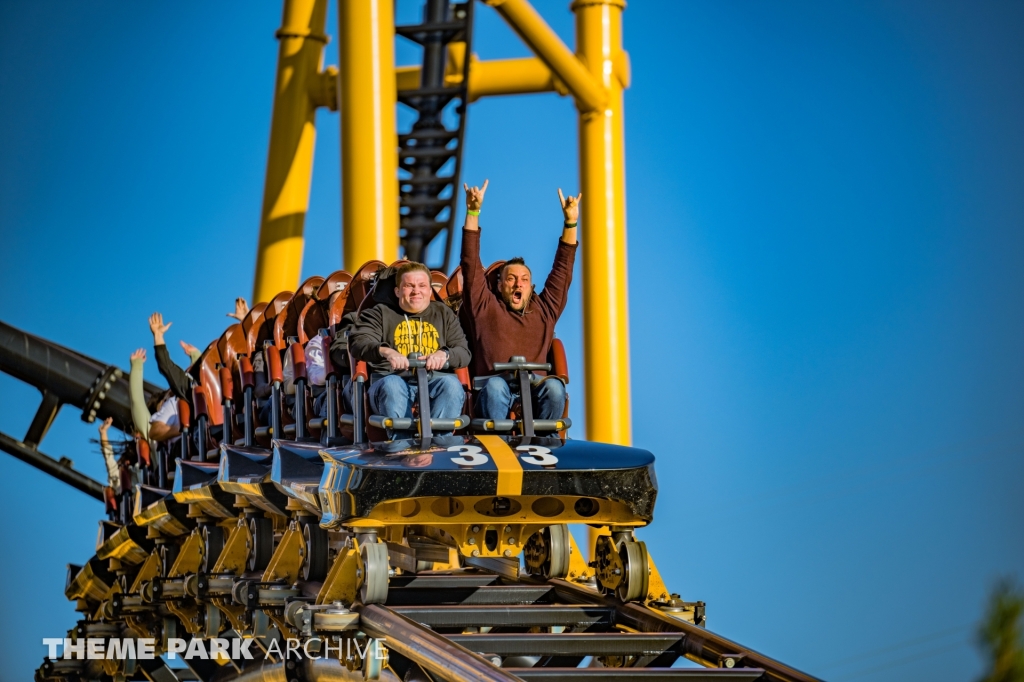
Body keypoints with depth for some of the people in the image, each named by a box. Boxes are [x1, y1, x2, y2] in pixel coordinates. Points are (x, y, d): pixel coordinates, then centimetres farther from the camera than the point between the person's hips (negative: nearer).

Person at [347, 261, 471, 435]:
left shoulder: (444, 313, 24)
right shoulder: (381, 313, 19)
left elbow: (464, 352, 13)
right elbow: (358, 343, 1)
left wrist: (444, 354, -13)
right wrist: (385, 351, -22)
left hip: (433, 378, 1)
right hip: (393, 376, -1)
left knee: (451, 383, -33)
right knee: (391, 386, -37)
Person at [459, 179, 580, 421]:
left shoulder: (544, 310, 27)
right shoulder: (485, 308, 21)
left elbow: (562, 269, 25)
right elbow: (471, 265, 17)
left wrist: (570, 222, 17)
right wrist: (473, 213, 11)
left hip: (533, 386, 2)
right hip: (494, 392, -2)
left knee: (553, 387, -32)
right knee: (496, 386, -37)